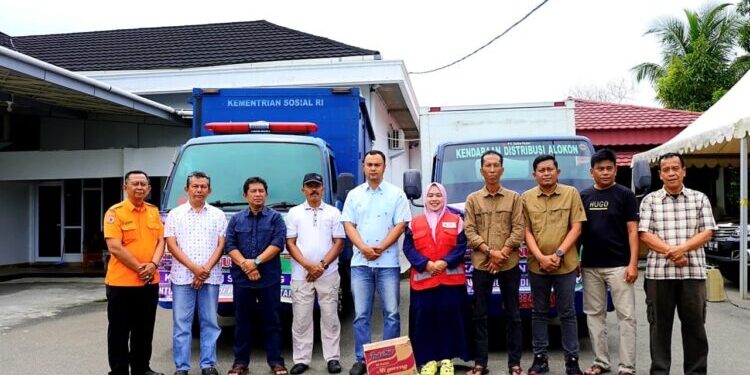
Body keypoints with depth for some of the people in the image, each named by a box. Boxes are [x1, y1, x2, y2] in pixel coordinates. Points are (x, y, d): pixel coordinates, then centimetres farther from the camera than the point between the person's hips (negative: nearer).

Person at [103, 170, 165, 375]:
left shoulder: (154, 211, 10)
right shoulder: (115, 212, -8)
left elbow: (161, 241, 8)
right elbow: (115, 247, -15)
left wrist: (153, 264, -10)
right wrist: (139, 267, -15)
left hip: (150, 281, 5)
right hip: (121, 282, -5)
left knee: (145, 330, 14)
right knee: (120, 331, 3)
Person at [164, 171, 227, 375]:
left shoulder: (218, 215, 8)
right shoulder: (175, 214, 5)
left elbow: (221, 245, 4)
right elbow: (171, 245, -1)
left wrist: (206, 269, -9)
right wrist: (194, 268, -11)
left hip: (211, 277, 1)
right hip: (182, 276, -1)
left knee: (210, 322, 5)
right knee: (181, 323, 2)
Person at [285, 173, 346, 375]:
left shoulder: (333, 212, 7)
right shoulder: (294, 213, 7)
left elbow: (339, 242, 3)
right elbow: (290, 244, 2)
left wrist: (322, 265, -10)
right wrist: (308, 265, -11)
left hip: (328, 275, 0)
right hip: (301, 275, 0)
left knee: (330, 317, 4)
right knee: (301, 319, 4)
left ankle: (333, 358, 11)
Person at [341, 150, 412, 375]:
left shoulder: (396, 194, 2)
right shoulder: (354, 195, 9)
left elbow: (401, 225, -3)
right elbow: (348, 225, 4)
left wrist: (380, 248, -12)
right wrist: (364, 248, -11)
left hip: (388, 263, -2)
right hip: (360, 262, 2)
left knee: (391, 313, 2)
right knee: (361, 314, 5)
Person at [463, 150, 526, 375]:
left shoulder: (514, 198, 5)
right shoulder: (473, 199, 6)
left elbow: (518, 230, -1)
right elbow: (470, 232, 0)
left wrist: (503, 253, -11)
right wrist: (490, 252, -12)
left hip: (509, 264, 0)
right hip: (481, 264, 1)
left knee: (512, 314, 5)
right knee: (480, 315, 5)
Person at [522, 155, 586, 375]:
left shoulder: (571, 194, 1)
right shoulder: (526, 197, 5)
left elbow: (576, 228, -2)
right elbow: (526, 231, 2)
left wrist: (558, 254, -12)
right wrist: (541, 257, -11)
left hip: (566, 265, -1)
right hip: (537, 265, 2)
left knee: (567, 313, 5)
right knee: (539, 313, 10)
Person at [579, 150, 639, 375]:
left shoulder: (625, 195, -1)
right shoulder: (583, 196, 9)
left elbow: (632, 231, -3)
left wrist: (633, 263, -11)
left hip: (618, 265, -4)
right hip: (590, 266, 4)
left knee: (625, 316, -1)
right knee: (594, 315, 9)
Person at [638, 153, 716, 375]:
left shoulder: (699, 199, 8)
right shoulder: (650, 201, 6)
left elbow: (707, 232, 1)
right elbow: (645, 234, -2)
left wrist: (682, 248, -14)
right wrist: (670, 252, -14)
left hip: (693, 271, 1)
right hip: (659, 271, 0)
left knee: (694, 323, 6)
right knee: (660, 324, 5)